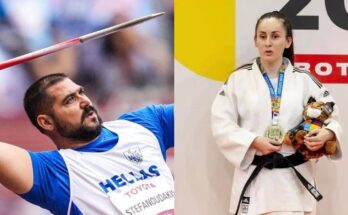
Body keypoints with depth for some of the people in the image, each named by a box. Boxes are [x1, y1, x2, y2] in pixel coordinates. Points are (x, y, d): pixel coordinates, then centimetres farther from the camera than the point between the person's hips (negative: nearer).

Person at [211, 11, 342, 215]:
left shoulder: (304, 80, 4)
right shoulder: (239, 79, 2)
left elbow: (331, 114, 7)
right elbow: (221, 124, -1)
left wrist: (327, 133, -15)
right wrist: (254, 142, -14)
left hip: (294, 177, 0)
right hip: (255, 177, 0)